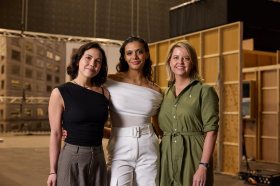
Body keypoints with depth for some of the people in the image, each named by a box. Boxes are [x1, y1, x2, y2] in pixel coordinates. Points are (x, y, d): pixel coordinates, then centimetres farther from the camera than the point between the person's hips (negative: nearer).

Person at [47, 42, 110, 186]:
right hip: (72, 158, -4)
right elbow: (55, 134, -5)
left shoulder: (105, 93, 4)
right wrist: (53, 171, -5)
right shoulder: (60, 93, -6)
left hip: (98, 159, 4)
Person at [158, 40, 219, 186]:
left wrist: (203, 166, -18)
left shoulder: (204, 91, -5)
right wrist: (158, 161, 7)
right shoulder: (165, 94, 10)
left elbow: (211, 131, -11)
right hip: (167, 159, 5)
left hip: (193, 158, -5)